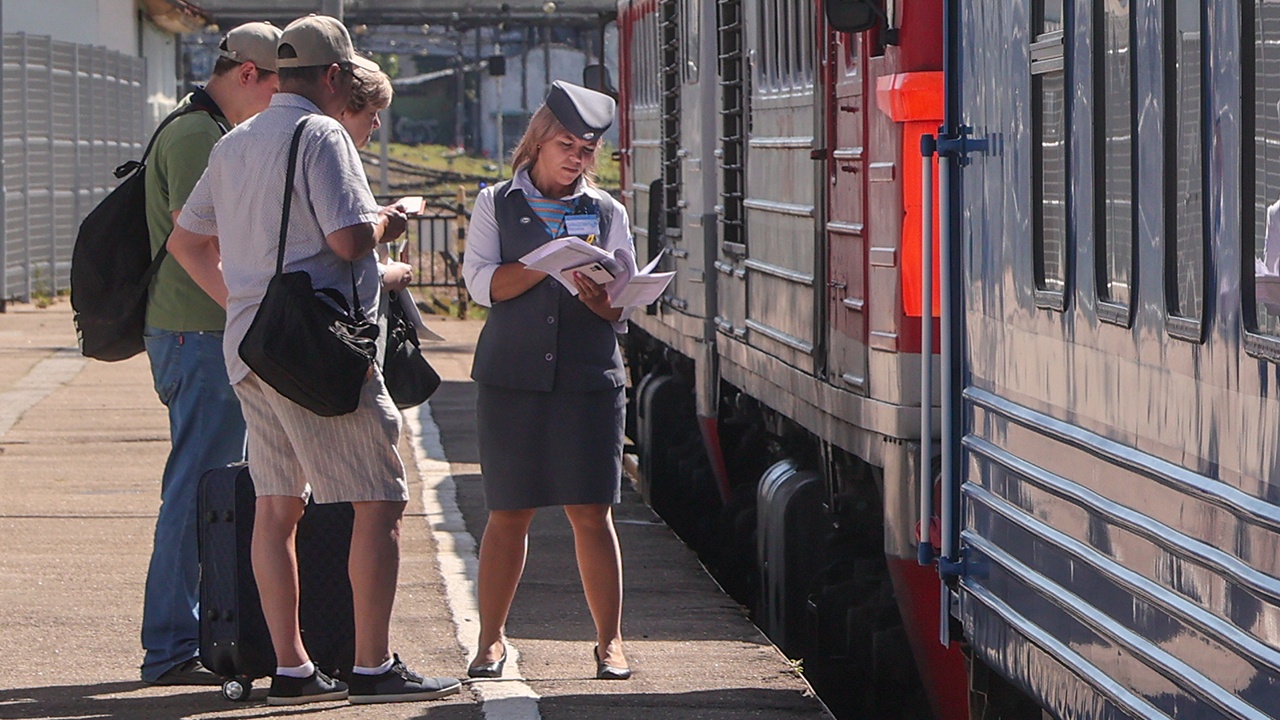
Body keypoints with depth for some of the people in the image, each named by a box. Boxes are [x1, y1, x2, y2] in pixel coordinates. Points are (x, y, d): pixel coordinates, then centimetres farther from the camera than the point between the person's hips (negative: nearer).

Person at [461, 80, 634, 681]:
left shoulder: (607, 213, 13)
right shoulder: (496, 204, 10)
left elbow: (626, 304, 8)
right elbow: (482, 283, -3)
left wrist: (602, 300, -15)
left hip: (589, 378, 1)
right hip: (511, 377, -1)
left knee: (592, 513, -4)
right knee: (508, 513, 3)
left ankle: (609, 641, 2)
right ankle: (492, 638, 13)